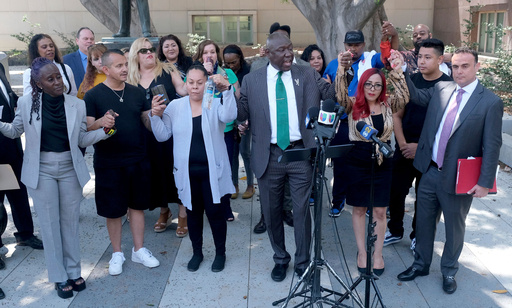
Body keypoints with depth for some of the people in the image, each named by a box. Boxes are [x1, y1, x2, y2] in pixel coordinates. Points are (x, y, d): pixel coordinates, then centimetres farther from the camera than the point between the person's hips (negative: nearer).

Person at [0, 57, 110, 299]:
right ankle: (59, 276, 20)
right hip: (41, 170, -1)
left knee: (70, 221, 11)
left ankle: (74, 271, 27)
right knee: (50, 223, 6)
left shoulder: (77, 105, -3)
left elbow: (83, 140, 2)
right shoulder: (26, 103, -6)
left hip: (70, 168, 1)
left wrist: (104, 130, -13)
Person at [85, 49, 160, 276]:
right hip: (108, 163, -3)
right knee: (113, 209, 8)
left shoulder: (137, 93, 5)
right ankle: (117, 254, 26)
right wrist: (101, 122, -31)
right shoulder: (93, 95, -6)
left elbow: (148, 124, 6)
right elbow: (87, 128, -10)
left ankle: (139, 250, 28)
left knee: (137, 205, 13)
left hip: (137, 161, 3)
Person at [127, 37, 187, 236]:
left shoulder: (167, 70, 3)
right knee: (156, 171, 9)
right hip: (147, 133, 3)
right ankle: (164, 212, 28)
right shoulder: (131, 79, 8)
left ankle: (183, 214, 11)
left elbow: (182, 89, -6)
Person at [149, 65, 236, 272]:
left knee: (215, 211, 5)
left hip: (212, 171, -2)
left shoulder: (216, 103, -4)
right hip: (187, 171, 3)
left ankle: (220, 253, 27)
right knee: (193, 212, 15)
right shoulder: (175, 106, 3)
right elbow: (162, 135, 2)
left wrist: (227, 89, -37)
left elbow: (229, 116, -25)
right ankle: (197, 252, 35)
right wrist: (155, 115, -13)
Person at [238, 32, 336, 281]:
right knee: (271, 211, 12)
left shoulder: (308, 75, 4)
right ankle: (280, 258, 34)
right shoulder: (251, 80, 2)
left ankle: (302, 261, 26)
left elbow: (332, 93, -1)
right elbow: (241, 114, 0)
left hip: (301, 152, 0)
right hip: (268, 155, 1)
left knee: (302, 209, 7)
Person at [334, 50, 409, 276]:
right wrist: (341, 69, -32)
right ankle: (362, 252, 23)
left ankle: (378, 254, 21)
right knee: (359, 209, 9)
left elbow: (404, 97, -13)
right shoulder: (354, 106, -3)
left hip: (382, 164, 2)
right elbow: (341, 95, -20)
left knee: (380, 211, 7)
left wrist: (398, 72, -24)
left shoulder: (388, 106, 3)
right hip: (356, 162, -1)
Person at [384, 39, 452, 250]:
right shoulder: (410, 81, 3)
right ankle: (395, 231, 27)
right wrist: (403, 144, -7)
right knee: (395, 191, 7)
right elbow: (397, 115, 5)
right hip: (404, 150, 3)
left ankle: (418, 236, 27)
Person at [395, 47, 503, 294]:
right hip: (430, 171, 4)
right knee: (424, 221, 17)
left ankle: (449, 271, 38)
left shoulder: (490, 102, -11)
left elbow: (492, 146, -11)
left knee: (454, 228, 15)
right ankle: (421, 264, 38)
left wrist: (485, 182, -13)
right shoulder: (440, 89, 2)